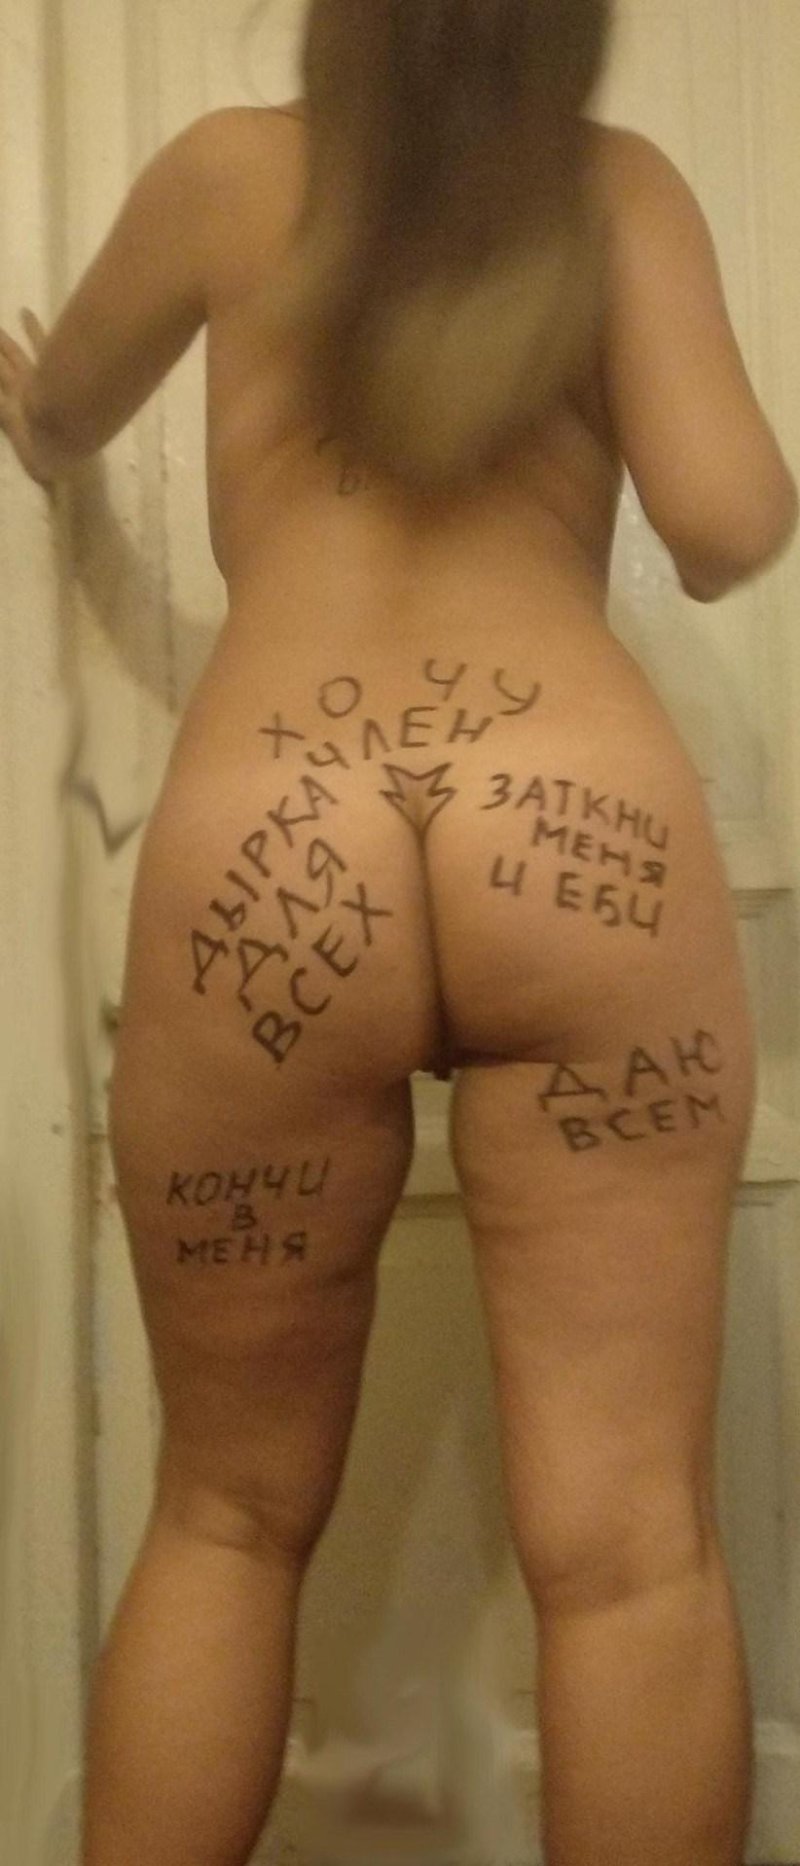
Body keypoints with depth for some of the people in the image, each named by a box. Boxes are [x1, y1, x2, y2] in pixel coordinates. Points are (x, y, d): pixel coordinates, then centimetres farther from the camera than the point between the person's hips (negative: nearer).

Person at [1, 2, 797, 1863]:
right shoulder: (622, 189, 16)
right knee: (627, 1534, 3)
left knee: (231, 1514, 14)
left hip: (263, 855, 1)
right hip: (589, 828, 0)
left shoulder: (227, 174, 19)